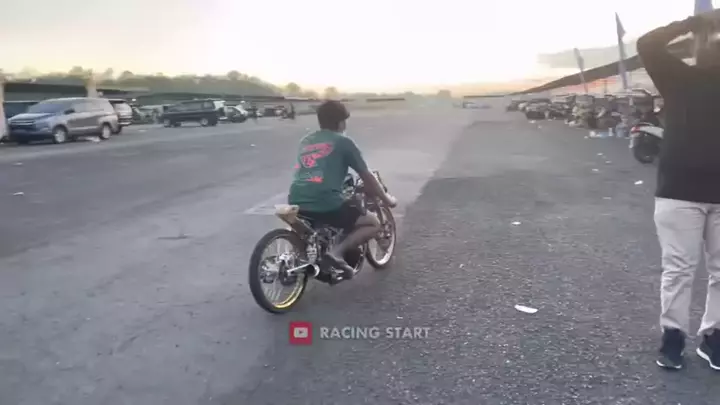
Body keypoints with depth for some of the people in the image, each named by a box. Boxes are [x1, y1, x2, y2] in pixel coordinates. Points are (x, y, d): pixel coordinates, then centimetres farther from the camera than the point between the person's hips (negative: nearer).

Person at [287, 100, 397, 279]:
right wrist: (386, 199, 26)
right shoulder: (343, 142, 6)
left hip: (296, 203, 7)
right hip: (327, 204, -6)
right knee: (373, 224, 11)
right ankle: (337, 251, -8)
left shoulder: (305, 141, 22)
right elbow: (366, 176, 11)